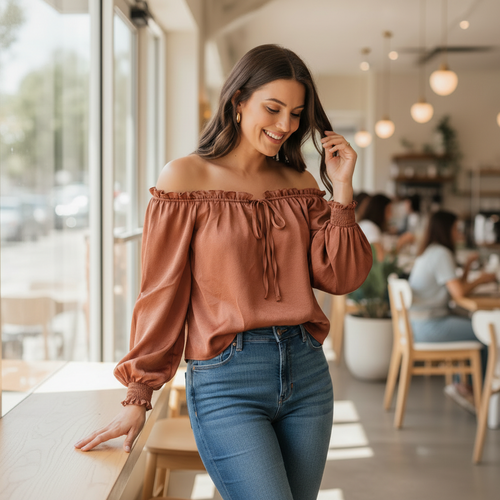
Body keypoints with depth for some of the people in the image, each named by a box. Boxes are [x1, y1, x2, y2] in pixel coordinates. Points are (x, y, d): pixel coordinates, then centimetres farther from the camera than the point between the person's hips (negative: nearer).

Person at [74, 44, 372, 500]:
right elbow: (161, 293, -3)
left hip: (307, 372, 5)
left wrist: (341, 189, -3)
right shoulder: (187, 178, -3)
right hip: (225, 380, -5)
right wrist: (139, 396, -1)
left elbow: (339, 278, 4)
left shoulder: (300, 184, 10)